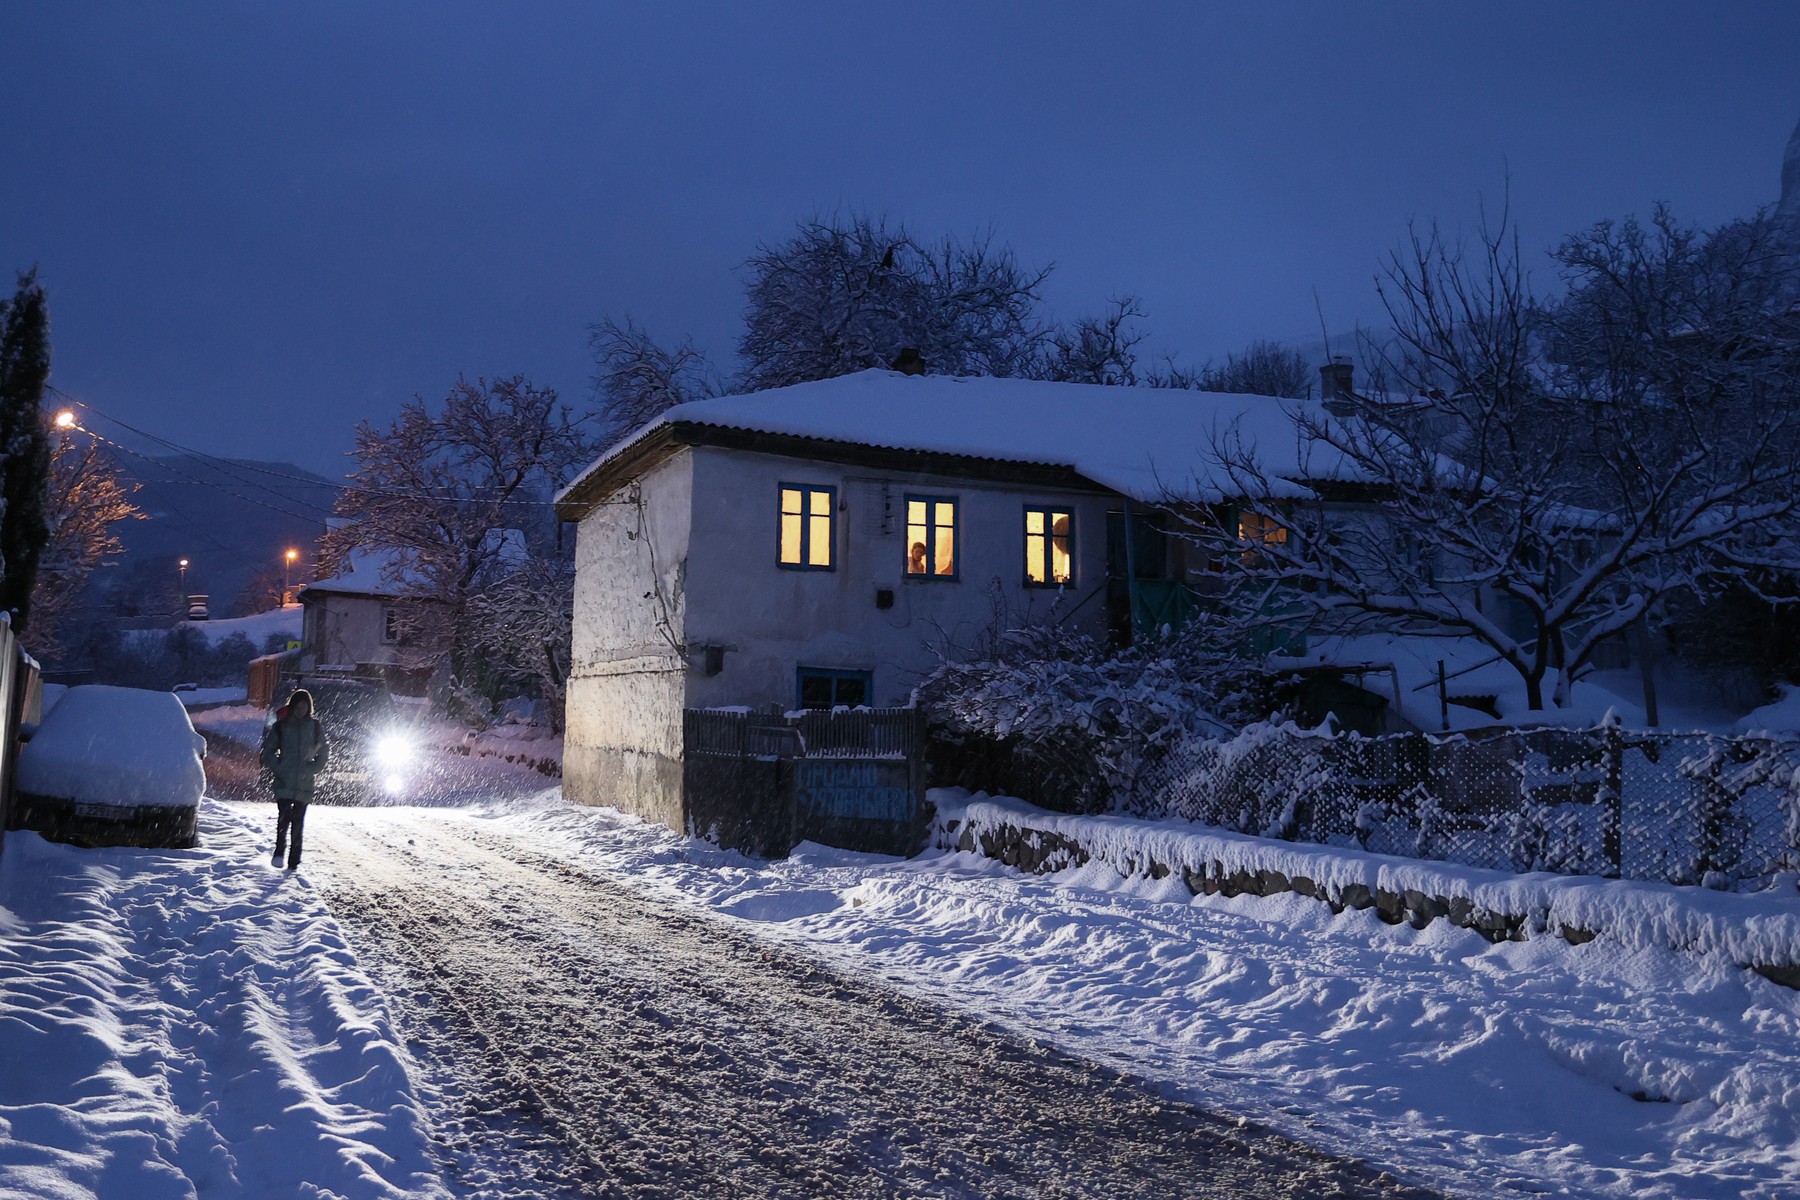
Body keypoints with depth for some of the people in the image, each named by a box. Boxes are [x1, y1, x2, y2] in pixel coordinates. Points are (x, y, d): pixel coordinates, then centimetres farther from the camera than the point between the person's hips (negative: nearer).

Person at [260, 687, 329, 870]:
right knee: (284, 818, -17)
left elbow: (324, 751, 13)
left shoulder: (315, 726, 5)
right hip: (284, 783, -1)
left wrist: (312, 769, 0)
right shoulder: (281, 725, 3)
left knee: (298, 823, 3)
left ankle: (294, 861, 9)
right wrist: (277, 769, -4)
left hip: (304, 784, 1)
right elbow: (268, 750, 8)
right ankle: (279, 851, -5)